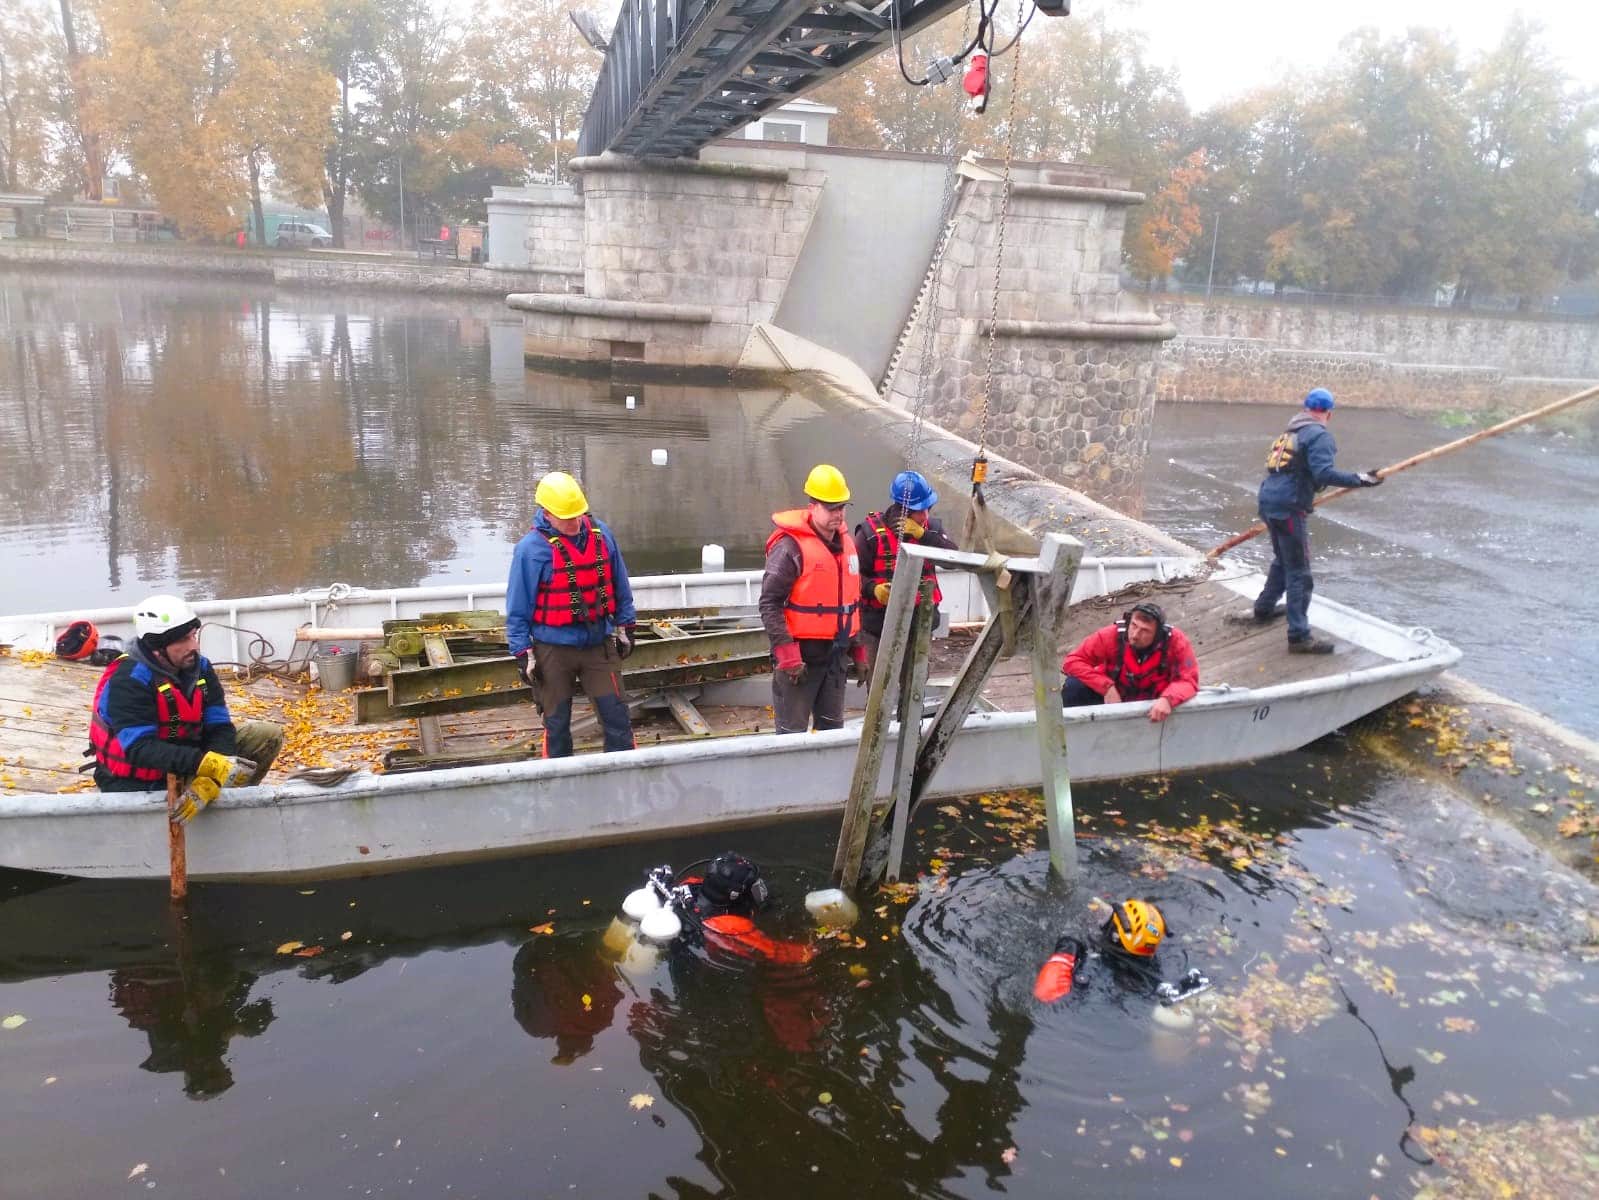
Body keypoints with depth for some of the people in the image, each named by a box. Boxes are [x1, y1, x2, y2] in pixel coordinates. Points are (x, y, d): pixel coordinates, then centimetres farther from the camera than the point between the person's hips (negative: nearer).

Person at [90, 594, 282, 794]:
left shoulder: (200, 667, -4)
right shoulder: (128, 680, -22)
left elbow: (220, 727, -7)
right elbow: (140, 749, -31)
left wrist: (209, 780, -26)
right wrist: (208, 764, -42)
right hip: (134, 783, -6)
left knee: (268, 735, -5)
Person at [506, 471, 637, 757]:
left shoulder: (601, 534, -1)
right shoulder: (532, 548, -12)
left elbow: (620, 586, 11)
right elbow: (518, 609, -7)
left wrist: (625, 627, 13)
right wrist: (523, 653, -7)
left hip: (600, 644, 3)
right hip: (554, 650, -3)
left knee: (617, 717, 4)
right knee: (557, 723, 9)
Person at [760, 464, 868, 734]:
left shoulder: (846, 544, 11)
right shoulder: (790, 546, -14)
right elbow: (770, 603, -17)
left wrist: (857, 647, 19)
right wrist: (786, 652, -22)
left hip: (835, 654, 8)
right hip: (800, 655, -7)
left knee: (832, 729, 17)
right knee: (793, 732, 0)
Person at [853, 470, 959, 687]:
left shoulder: (931, 527, 2)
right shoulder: (871, 532, -11)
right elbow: (856, 574, -9)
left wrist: (923, 535, -22)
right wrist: (874, 589, -29)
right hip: (879, 624, -4)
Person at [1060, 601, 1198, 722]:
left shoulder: (1176, 641, -25)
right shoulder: (1111, 636, -25)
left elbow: (1188, 680, -25)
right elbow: (1073, 661, -24)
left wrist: (1167, 699, -47)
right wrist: (1107, 687, -34)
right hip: (1111, 696, -1)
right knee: (1074, 687, -25)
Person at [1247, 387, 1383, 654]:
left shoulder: (1292, 430, 18)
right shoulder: (1319, 435, -8)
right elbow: (1324, 472, -21)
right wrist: (1359, 480, -21)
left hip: (1269, 500, 9)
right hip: (1289, 508, -9)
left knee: (1282, 561, 28)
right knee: (1299, 573, -5)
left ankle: (1263, 609, 40)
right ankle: (1299, 637, -5)